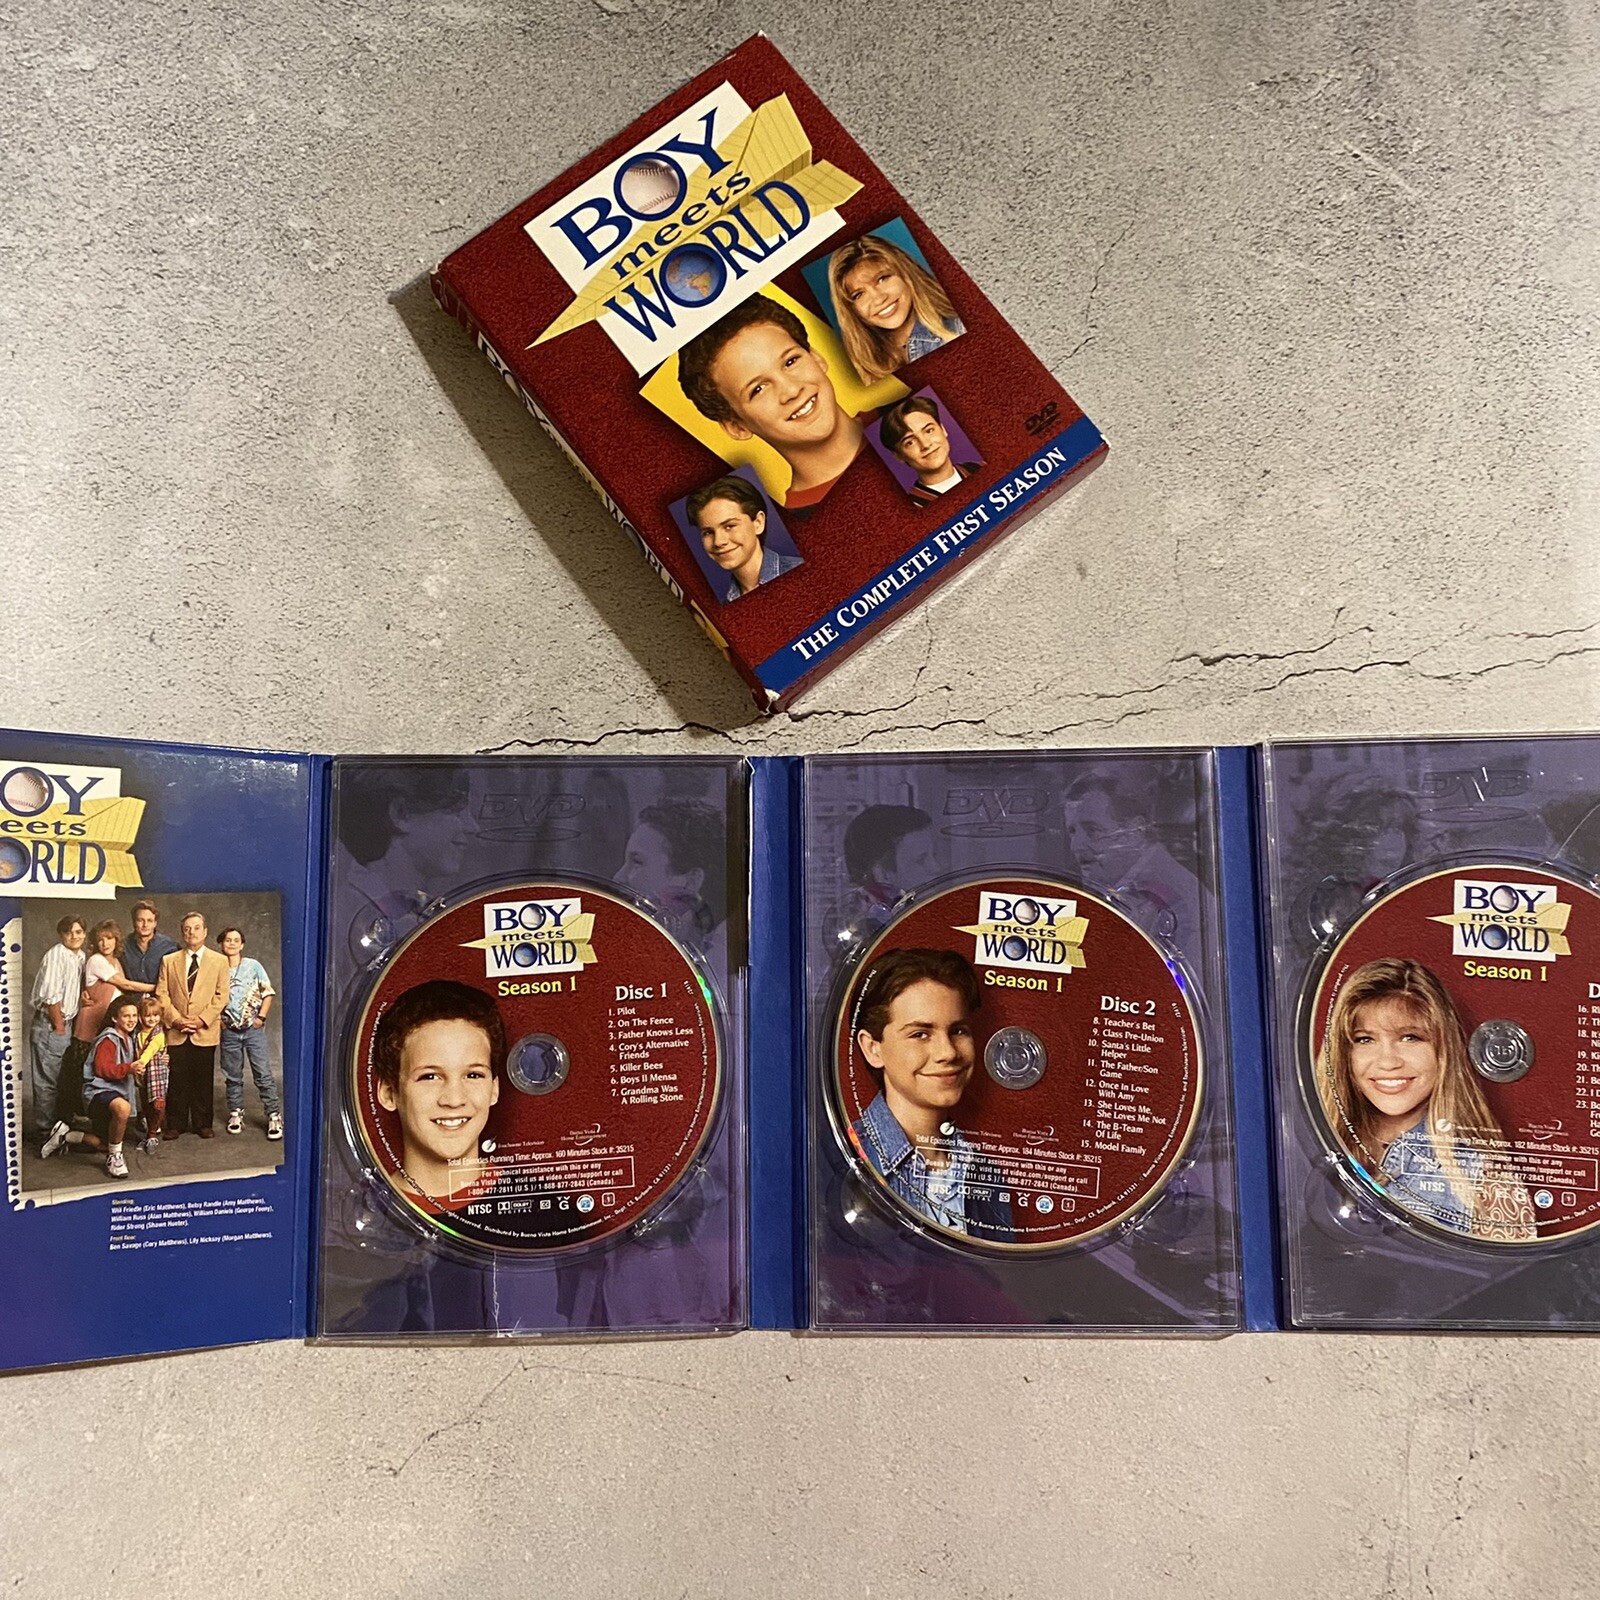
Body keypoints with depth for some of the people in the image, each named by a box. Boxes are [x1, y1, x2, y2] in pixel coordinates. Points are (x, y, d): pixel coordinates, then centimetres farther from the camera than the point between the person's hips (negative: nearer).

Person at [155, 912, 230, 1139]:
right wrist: (175, 1019, -9)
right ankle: (176, 1124, 12)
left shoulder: (219, 961, 6)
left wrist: (202, 1020, -10)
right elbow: (161, 994, 4)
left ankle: (203, 1124, 13)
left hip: (205, 1032, -1)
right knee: (177, 1080, 2)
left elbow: (221, 996, 1)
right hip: (176, 1031, 1)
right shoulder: (169, 961, 10)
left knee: (204, 1080, 4)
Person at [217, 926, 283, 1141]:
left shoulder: (253, 965, 0)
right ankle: (236, 1113, 23)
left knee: (264, 1074, -4)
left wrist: (261, 1017, -5)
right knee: (232, 1076, 11)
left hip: (253, 1029, -2)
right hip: (229, 1030, 2)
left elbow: (268, 993, 2)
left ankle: (274, 1116, -1)